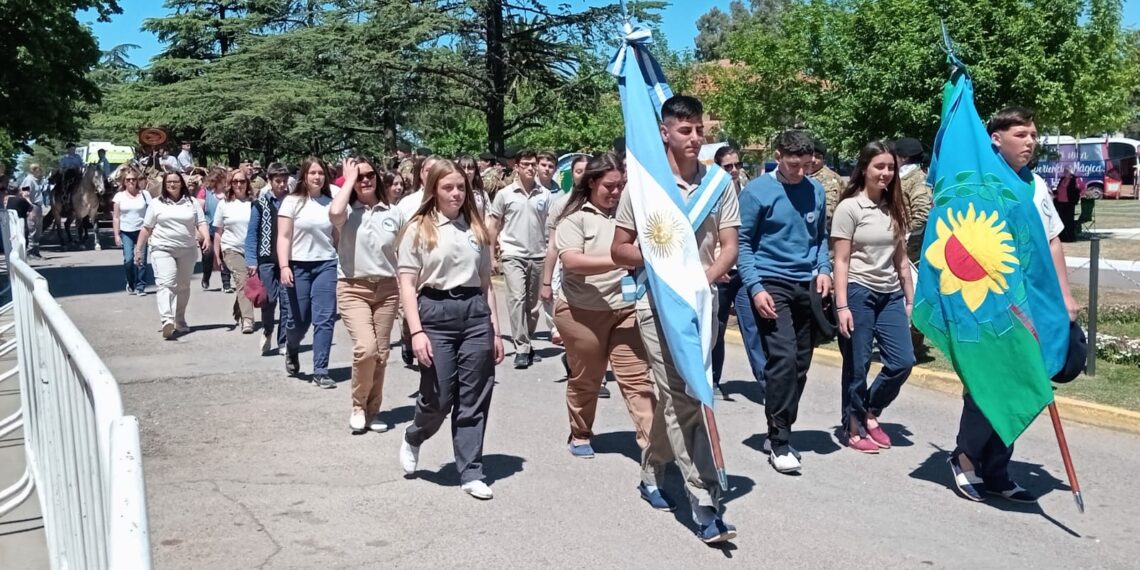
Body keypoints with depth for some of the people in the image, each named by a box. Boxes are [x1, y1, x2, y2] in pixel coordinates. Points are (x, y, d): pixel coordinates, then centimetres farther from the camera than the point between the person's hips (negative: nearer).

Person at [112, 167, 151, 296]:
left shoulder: (144, 195, 3)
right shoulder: (119, 196, 6)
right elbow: (116, 217, 6)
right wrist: (116, 235, 1)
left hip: (142, 231, -1)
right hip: (126, 232, 1)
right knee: (128, 260, -7)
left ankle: (140, 286, 7)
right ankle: (130, 283, 17)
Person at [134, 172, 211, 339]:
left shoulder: (192, 202, 9)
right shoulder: (156, 204, 6)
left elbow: (201, 223, 3)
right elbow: (146, 228, 8)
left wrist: (206, 238, -17)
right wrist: (139, 250, 6)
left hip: (187, 250, 2)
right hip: (162, 250, -2)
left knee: (183, 286, 11)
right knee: (165, 283, -18)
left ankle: (179, 320, 26)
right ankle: (167, 320, -30)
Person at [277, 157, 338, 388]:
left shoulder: (331, 203, 6)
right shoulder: (293, 201, -1)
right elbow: (283, 237, -4)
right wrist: (284, 267, -13)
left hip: (327, 265, 2)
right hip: (299, 266, -2)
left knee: (324, 319, -4)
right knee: (299, 320, 6)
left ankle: (320, 372, 1)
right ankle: (291, 351, 40)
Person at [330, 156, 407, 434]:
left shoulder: (394, 212, 5)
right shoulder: (347, 211, -3)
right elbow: (334, 214, -29)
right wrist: (349, 179, -15)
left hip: (387, 288, 3)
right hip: (353, 288, -3)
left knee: (381, 353, 7)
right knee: (365, 348, -18)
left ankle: (373, 410, 23)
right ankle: (358, 406, 5)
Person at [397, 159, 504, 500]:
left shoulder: (475, 229, 12)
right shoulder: (419, 229, 1)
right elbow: (407, 285, -4)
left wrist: (495, 329, 10)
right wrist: (417, 331, -13)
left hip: (475, 312, 3)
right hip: (436, 312, -3)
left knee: (473, 401, 4)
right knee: (439, 399, 1)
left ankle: (471, 474, 13)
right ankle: (412, 439, 33)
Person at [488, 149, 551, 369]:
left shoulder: (545, 194, 4)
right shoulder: (505, 194, -1)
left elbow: (550, 225, 9)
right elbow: (494, 226, 6)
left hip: (538, 255, 3)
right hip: (513, 255, -3)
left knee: (533, 303, 10)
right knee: (517, 298, -13)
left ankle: (527, 342, 26)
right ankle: (522, 348, -11)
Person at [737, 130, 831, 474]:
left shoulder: (816, 191, 8)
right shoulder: (757, 191, -6)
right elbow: (743, 242, -5)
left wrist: (823, 269, 2)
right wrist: (755, 287, -13)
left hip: (807, 287, 5)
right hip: (771, 285, -5)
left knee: (800, 363, 8)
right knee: (783, 358, -16)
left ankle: (780, 432, 21)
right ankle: (779, 442, -7)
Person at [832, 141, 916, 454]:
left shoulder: (894, 209, 12)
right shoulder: (849, 207, -6)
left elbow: (901, 259, 15)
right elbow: (841, 261, -9)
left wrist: (910, 299, 13)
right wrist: (842, 306, -15)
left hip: (890, 295, 6)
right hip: (858, 293, -6)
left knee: (903, 362, 2)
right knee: (857, 365, 2)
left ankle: (870, 413, 23)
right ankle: (855, 428, 17)